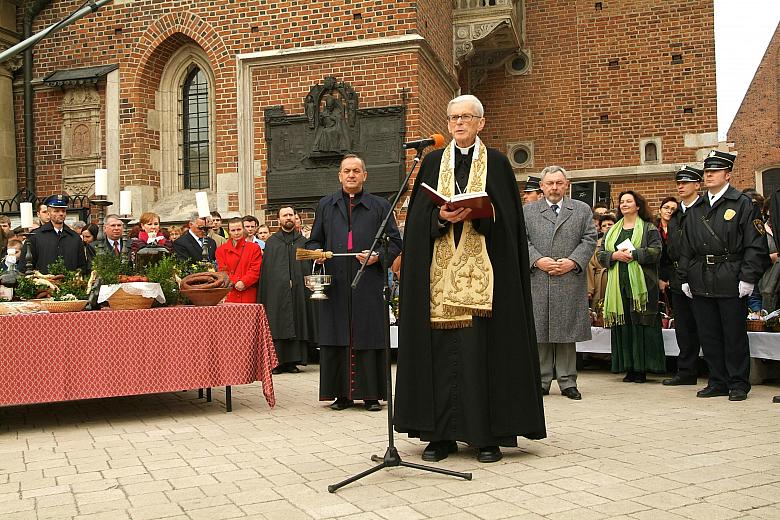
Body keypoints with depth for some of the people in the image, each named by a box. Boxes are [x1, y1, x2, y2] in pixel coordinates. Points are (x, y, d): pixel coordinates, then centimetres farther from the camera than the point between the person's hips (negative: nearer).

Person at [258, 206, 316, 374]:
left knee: (297, 323, 1)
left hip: (298, 290, 1)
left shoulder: (302, 241, 13)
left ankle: (293, 361, 6)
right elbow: (266, 268, 5)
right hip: (277, 290, -1)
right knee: (277, 325, -4)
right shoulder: (272, 241, 10)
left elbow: (308, 265, 9)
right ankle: (277, 361, 1)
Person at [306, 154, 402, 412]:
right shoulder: (325, 205, 16)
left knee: (369, 337, -1)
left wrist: (379, 256, -10)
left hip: (369, 282, -2)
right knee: (336, 338, 1)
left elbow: (395, 241, 7)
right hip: (335, 283, 2)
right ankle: (342, 393, 9)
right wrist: (316, 252, -3)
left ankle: (371, 394, 6)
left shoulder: (380, 206, 9)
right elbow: (314, 241, 19)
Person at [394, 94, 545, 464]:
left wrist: (475, 214, -16)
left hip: (482, 268, -2)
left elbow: (506, 217, 0)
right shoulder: (433, 162, 14)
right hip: (440, 267, 2)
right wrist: (441, 216, -14)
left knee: (482, 344, -4)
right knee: (440, 346, 0)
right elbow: (417, 215, 5)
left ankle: (487, 435, 3)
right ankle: (441, 433, 8)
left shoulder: (496, 163, 8)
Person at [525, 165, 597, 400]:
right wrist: (538, 260, -11)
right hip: (537, 281, 0)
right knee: (539, 332, 2)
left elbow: (590, 239, 5)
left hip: (570, 281, 0)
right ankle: (541, 381, 10)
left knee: (567, 332, 2)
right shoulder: (528, 211, 12)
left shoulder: (582, 210, 12)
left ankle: (568, 382, 9)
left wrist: (573, 262, -8)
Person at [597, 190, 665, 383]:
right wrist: (615, 255, -8)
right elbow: (601, 254, 12)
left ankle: (642, 369, -1)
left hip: (641, 285, -4)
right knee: (622, 325, 1)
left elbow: (655, 251, -7)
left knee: (641, 324, -5)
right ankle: (629, 368, 6)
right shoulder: (612, 231, 19)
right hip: (618, 285, 4)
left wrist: (633, 254, -14)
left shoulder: (649, 228, 5)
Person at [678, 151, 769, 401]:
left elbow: (756, 246, -6)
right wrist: (685, 278, 9)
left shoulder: (743, 204, -1)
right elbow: (687, 247, 16)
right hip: (701, 282, 5)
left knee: (734, 333, 2)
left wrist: (747, 278, -13)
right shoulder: (696, 209, 14)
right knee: (708, 334, 9)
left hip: (731, 282, -5)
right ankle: (718, 382, 20)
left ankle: (738, 384, 13)